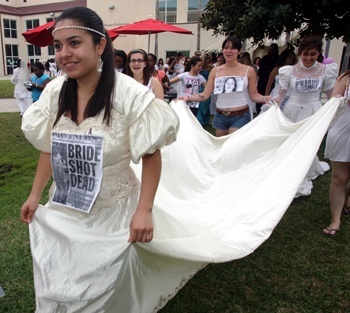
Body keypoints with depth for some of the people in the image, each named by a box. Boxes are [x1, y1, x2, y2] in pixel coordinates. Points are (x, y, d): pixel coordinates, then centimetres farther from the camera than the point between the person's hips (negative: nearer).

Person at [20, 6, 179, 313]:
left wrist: (144, 211, -19)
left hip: (112, 213, -4)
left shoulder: (131, 95, -19)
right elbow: (49, 149, 7)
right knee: (56, 285, 20)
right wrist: (35, 195, 9)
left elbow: (151, 155, -14)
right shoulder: (54, 92, -4)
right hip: (62, 212, 5)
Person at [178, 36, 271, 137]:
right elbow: (205, 94, 2)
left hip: (240, 117, -3)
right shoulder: (215, 71, 5)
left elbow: (254, 95, 2)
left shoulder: (249, 70, 0)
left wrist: (264, 98, -18)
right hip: (220, 116, 3)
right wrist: (188, 97, -12)